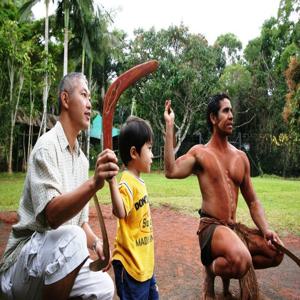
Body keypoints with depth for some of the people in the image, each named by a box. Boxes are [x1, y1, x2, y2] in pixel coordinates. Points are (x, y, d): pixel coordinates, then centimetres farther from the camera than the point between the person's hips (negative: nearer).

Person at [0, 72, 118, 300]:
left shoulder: (82, 159, 8)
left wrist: (95, 242, -7)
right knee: (71, 238, -34)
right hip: (25, 259, -6)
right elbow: (52, 216, -28)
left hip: (59, 258, 7)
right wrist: (93, 183, -43)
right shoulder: (47, 145, -15)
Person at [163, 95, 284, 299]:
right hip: (211, 227, -6)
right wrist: (169, 126, -20)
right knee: (242, 261, -32)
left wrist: (266, 229, -2)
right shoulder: (200, 153, -4)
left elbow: (253, 201, 14)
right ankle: (210, 271, 2)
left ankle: (227, 267, 18)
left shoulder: (241, 157, 10)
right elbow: (171, 172, -24)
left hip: (235, 228, 7)